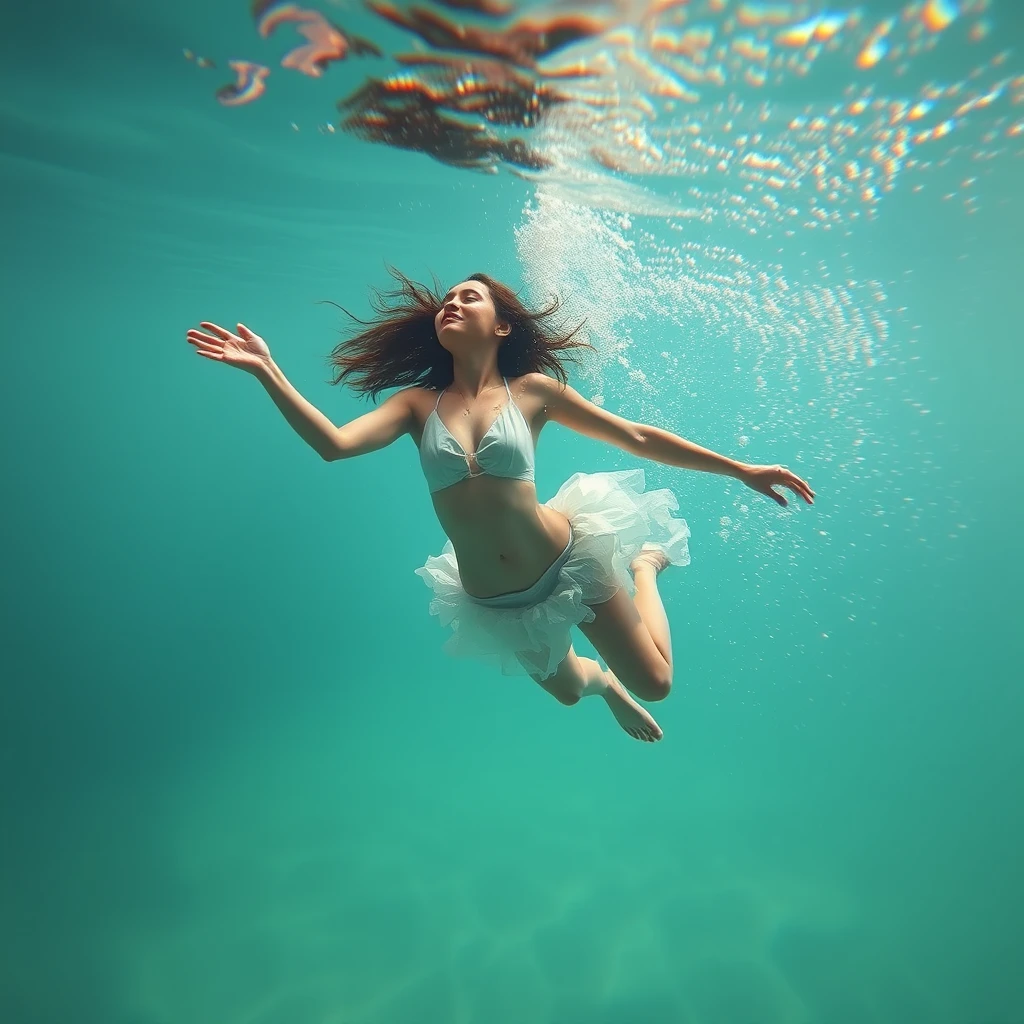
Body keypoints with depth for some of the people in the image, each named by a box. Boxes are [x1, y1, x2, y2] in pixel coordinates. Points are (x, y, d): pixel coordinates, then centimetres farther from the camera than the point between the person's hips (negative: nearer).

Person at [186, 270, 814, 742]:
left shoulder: (533, 390, -7)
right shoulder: (418, 403, -3)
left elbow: (638, 438, -5)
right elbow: (334, 443, -18)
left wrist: (741, 470, -4)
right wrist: (267, 372, -27)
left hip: (570, 558, -2)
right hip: (492, 601, 2)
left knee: (655, 684, 8)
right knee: (567, 689, 23)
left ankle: (645, 565, 33)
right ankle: (605, 682, 61)